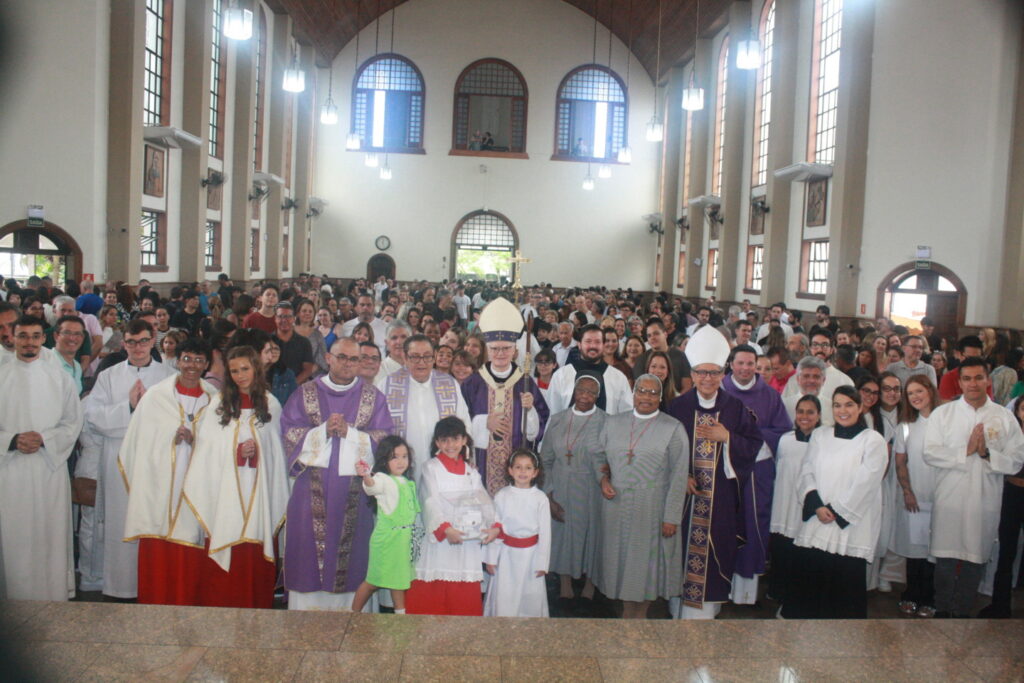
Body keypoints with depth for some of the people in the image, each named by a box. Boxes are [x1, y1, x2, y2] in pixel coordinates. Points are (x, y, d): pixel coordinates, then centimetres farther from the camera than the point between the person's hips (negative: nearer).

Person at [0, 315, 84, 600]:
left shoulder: (60, 377, 6)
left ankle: (55, 594, 13)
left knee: (51, 534, 3)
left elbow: (73, 423, 5)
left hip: (50, 467, 0)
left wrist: (44, 439, -10)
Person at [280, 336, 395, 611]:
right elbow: (290, 433, 2)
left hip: (354, 488, 0)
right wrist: (323, 431, -12)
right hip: (312, 488, 0)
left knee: (350, 552, 2)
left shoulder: (373, 397, 7)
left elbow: (384, 438, 1)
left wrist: (349, 432, -12)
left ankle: (348, 607, 14)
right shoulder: (305, 393, 8)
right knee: (309, 546, 2)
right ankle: (307, 607, 14)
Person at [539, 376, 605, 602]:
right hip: (561, 492, 2)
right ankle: (565, 589, 24)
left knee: (590, 536, 7)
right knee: (563, 536, 9)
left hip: (592, 493, -2)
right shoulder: (557, 420, 3)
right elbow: (546, 460, 3)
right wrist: (549, 496, -3)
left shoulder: (606, 422, -5)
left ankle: (589, 589, 26)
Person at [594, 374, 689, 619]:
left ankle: (638, 613, 27)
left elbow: (678, 476, -6)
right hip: (617, 506, 3)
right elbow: (598, 455, 17)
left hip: (653, 511, -3)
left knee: (647, 560, 7)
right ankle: (630, 613, 25)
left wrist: (672, 516, -10)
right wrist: (603, 478, -3)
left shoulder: (673, 429, -4)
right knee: (622, 559, 10)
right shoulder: (613, 423, 6)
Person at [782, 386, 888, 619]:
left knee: (846, 579, -3)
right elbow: (807, 472, 7)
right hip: (817, 521, 3)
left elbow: (865, 483, -7)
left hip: (852, 525, -3)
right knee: (807, 572, -1)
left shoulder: (873, 440, 0)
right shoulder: (819, 435, 13)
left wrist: (836, 511, -8)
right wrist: (817, 506, -8)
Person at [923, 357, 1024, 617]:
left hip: (985, 501, 1)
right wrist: (966, 451, -14)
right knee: (945, 558, 6)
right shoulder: (943, 413, 2)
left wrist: (987, 454, -17)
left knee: (975, 560, 9)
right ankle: (942, 610, 22)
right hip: (949, 497, -1)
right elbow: (930, 453, -6)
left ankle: (962, 610, 25)